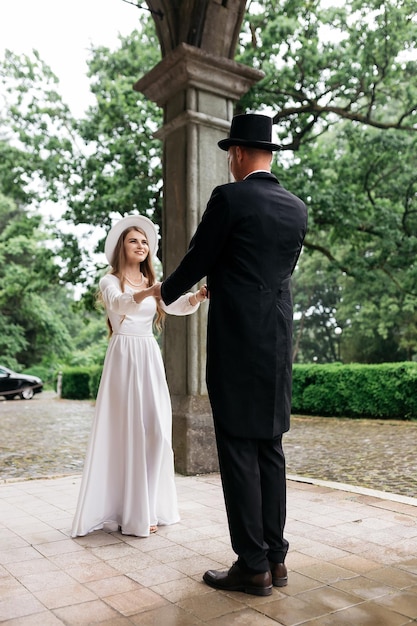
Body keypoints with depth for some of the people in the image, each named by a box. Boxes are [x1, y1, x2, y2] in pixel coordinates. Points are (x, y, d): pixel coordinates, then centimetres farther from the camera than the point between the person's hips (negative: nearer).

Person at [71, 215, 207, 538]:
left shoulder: (153, 284, 15)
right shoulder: (110, 282, 0)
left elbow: (178, 307, -4)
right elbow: (120, 305, -24)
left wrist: (196, 297, -27)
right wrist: (150, 292, -43)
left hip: (150, 360, 5)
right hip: (124, 358, -5)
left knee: (155, 430, 3)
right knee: (126, 431, -5)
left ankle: (147, 507, 15)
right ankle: (128, 511, 4)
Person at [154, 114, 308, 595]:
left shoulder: (229, 197, -8)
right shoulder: (297, 208, 12)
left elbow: (197, 261, -2)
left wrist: (165, 292, 19)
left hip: (236, 342, -7)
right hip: (278, 342, 7)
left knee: (239, 452, 0)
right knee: (270, 449, 12)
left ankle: (253, 565, 8)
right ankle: (275, 557, 21)